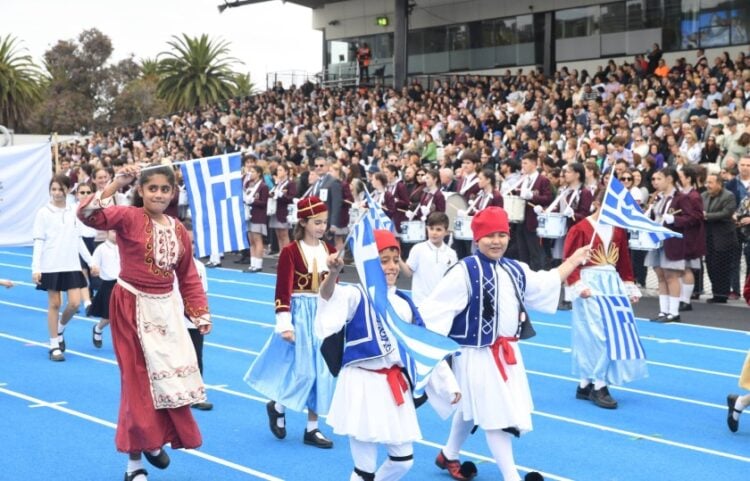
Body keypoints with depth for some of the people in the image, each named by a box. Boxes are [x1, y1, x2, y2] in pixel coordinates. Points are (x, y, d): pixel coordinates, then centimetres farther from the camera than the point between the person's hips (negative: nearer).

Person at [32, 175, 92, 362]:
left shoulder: (73, 213, 7)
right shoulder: (44, 213, -3)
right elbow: (39, 242, -6)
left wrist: (91, 262, 10)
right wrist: (36, 268, -13)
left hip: (71, 265, 3)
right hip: (51, 266, -3)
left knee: (75, 303, -4)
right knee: (54, 304, 1)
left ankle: (60, 329, 25)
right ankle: (54, 346, 12)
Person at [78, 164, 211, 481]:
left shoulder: (178, 229, 5)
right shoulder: (129, 218, -11)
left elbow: (188, 276, 11)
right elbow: (88, 215, -29)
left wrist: (201, 314, 7)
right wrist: (117, 183, -34)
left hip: (165, 307, 5)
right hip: (132, 307, -5)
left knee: (173, 376, 9)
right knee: (139, 380, 1)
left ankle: (156, 441, 34)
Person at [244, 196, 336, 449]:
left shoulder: (329, 250, 5)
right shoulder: (290, 252, -11)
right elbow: (283, 291, -12)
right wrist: (285, 324, -16)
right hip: (300, 314, -5)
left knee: (322, 371, 6)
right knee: (303, 370, -6)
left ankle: (312, 429, 16)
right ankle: (277, 406, 24)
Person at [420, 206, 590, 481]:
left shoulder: (515, 270, 5)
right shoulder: (464, 272, -19)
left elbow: (545, 285, 22)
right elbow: (434, 309, -21)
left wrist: (572, 261, 23)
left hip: (506, 352, 8)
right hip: (476, 354, -8)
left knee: (472, 408, 24)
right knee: (497, 415, -7)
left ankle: (448, 455, 45)